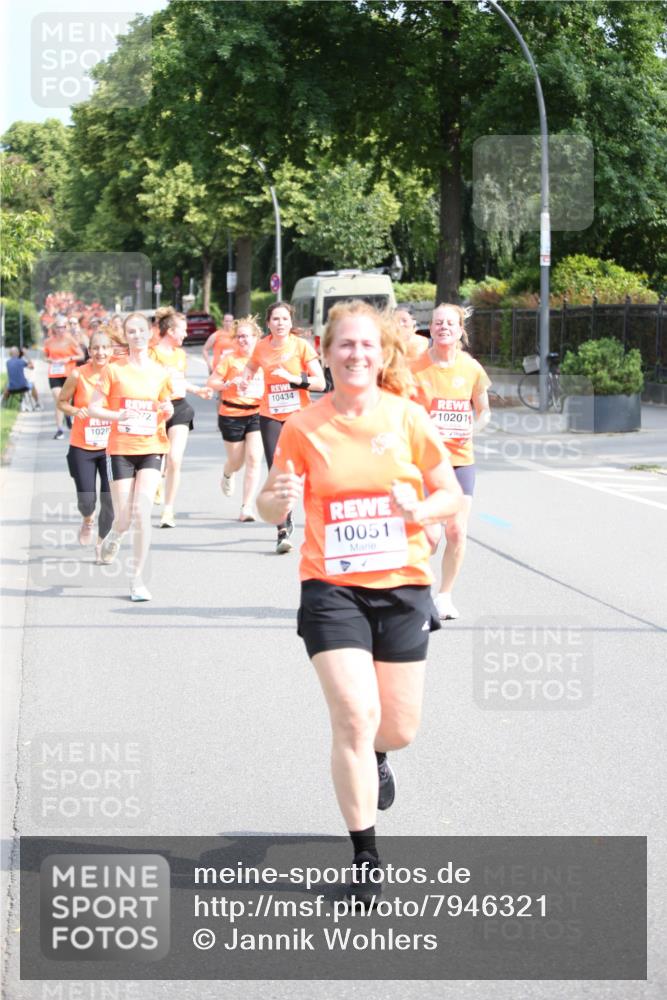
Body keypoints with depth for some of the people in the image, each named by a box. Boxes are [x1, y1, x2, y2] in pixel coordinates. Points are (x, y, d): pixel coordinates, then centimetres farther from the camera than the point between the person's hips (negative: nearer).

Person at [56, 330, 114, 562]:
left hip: (110, 447, 1)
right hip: (82, 447, -1)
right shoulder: (78, 375, -10)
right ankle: (88, 521, 33)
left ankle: (102, 542, 23)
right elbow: (61, 402, 2)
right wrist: (75, 411, -18)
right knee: (87, 500, -6)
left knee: (110, 501, -3)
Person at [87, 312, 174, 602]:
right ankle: (114, 536, 38)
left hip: (151, 449, 1)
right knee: (124, 518, -1)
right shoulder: (114, 370, -2)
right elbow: (93, 408, -3)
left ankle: (137, 579, -5)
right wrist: (119, 415, -20)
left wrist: (167, 411, -5)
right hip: (121, 449, -1)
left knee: (142, 512, -14)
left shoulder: (161, 372, 6)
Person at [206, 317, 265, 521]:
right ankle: (227, 475, 51)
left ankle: (246, 507, -8)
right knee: (236, 461, 10)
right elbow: (211, 382, -4)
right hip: (231, 415, -2)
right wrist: (229, 384, -21)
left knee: (254, 459, -12)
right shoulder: (229, 359, -4)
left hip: (256, 414, 2)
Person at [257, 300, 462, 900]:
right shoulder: (304, 427, -3)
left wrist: (419, 510, -16)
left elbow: (451, 494, 5)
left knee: (399, 729, 7)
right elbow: (271, 509, 3)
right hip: (332, 587, -2)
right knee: (355, 717, -14)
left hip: (402, 585, 2)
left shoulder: (408, 418, -2)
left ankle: (374, 757, 47)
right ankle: (365, 857, -1)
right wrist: (278, 498, -21)